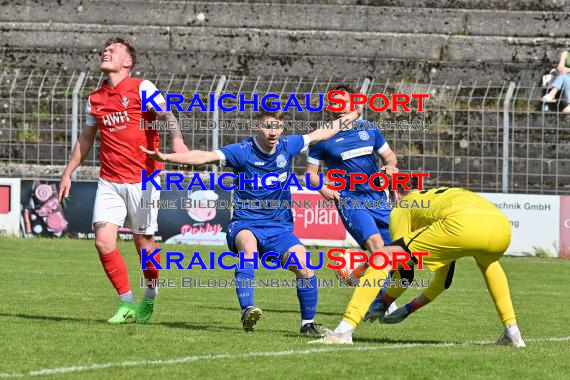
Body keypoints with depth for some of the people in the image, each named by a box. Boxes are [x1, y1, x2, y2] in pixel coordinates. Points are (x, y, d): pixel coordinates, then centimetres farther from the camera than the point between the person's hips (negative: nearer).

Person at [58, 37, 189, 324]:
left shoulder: (141, 88, -3)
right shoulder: (95, 99, 12)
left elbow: (165, 114, -18)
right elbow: (86, 139, 25)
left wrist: (176, 138, -38)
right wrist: (68, 173, 24)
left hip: (142, 179, -4)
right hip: (109, 182, 4)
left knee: (143, 242, 2)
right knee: (103, 241, -10)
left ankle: (149, 298, 25)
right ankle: (127, 303, 2)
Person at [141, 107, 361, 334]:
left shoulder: (288, 146, 2)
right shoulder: (242, 151, -9)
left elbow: (324, 132, 16)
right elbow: (203, 157, -19)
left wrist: (355, 114, 24)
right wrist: (165, 157, -30)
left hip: (279, 227, 3)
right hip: (245, 224, -3)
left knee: (304, 267, -18)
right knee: (248, 246, -38)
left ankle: (308, 324, 3)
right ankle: (247, 311, -47)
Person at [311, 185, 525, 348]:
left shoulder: (401, 209, 27)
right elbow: (444, 280, 47)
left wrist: (381, 305, 37)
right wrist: (410, 309, 55)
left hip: (464, 225, -6)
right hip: (502, 226, 6)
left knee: (381, 259, 4)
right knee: (487, 261, 44)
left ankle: (345, 330, -8)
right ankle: (512, 333, 35)